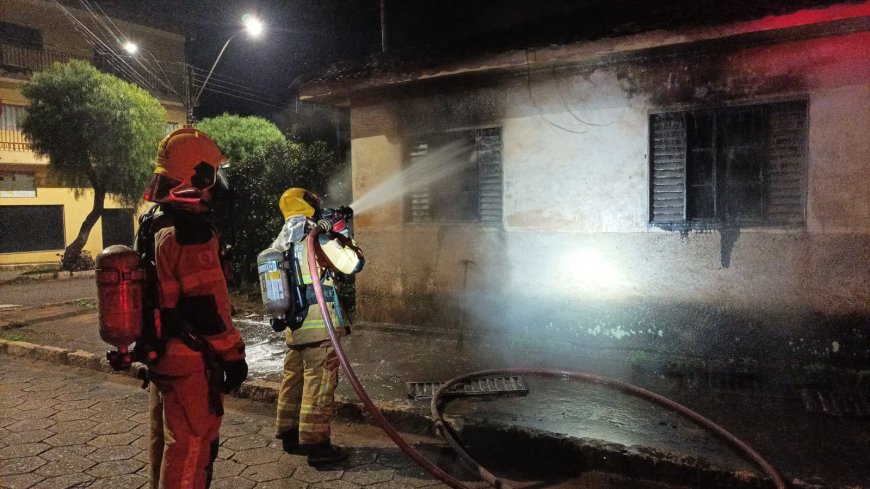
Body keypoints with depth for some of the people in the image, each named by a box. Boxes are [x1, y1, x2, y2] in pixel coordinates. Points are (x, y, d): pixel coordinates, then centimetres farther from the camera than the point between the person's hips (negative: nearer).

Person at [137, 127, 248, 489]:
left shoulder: (152, 224, 9)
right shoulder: (191, 232, -22)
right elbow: (207, 307, -24)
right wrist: (233, 353, -14)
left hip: (161, 354, 10)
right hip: (192, 362, -10)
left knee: (166, 441, 23)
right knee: (191, 446, 2)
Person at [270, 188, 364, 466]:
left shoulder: (281, 244, 11)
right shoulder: (316, 239, -13)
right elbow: (353, 264, -13)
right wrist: (342, 232, -1)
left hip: (293, 325, 8)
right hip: (318, 325, -8)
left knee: (294, 379, 16)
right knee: (319, 383, -2)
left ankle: (290, 435, 27)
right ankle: (316, 443, 2)